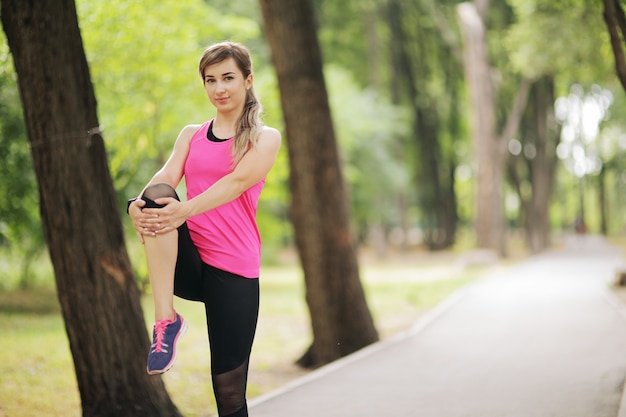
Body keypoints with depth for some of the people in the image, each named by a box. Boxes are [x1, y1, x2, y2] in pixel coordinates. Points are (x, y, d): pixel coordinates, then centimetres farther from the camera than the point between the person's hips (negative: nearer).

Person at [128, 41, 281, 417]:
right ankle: (166, 320, -29)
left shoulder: (265, 138, 5)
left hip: (234, 270, -2)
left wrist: (185, 210, -31)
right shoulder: (191, 135, 16)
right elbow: (167, 177, -2)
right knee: (158, 195, -29)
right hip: (187, 260, 2)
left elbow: (237, 181, -13)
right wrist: (138, 206, -26)